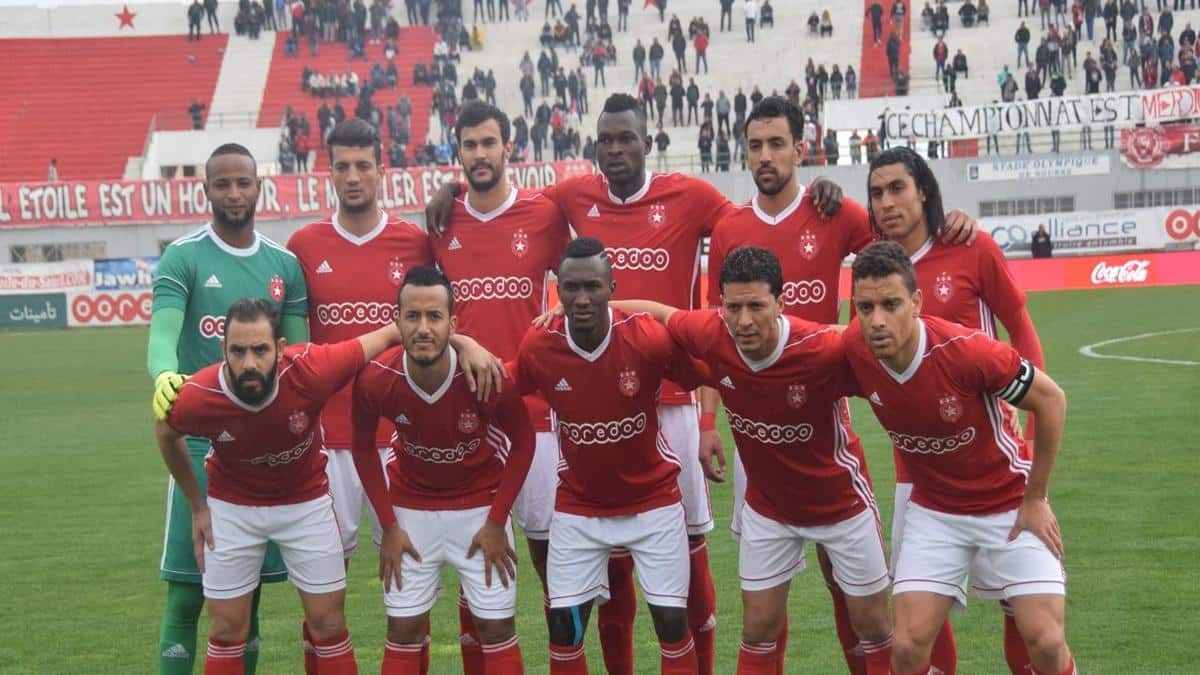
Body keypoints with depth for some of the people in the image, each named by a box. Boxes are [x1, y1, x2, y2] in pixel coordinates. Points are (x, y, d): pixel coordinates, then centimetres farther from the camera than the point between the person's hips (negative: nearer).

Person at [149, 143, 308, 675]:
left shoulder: (284, 264, 9)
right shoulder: (182, 257, -3)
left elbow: (297, 356, 11)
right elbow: (162, 333, -16)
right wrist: (164, 374, -39)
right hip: (200, 438, -3)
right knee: (187, 589, -3)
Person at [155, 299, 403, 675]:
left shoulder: (310, 371, -32)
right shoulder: (196, 398, -28)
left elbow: (389, 334, -19)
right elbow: (165, 433, -2)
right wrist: (197, 506, 5)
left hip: (306, 501, 0)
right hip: (231, 506, 0)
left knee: (329, 625, 4)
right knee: (227, 632, 4)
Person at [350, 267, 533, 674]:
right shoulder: (374, 379, -24)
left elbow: (523, 441, -9)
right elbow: (363, 446, -3)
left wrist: (497, 521, -10)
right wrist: (388, 525, -4)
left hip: (481, 505, -1)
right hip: (411, 507, 1)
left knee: (496, 628, 3)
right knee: (404, 630, 3)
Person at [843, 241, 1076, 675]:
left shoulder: (968, 351, -30)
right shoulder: (855, 348, -18)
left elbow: (1051, 399, -15)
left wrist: (1035, 500, -8)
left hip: (1010, 505, -3)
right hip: (933, 510, 3)